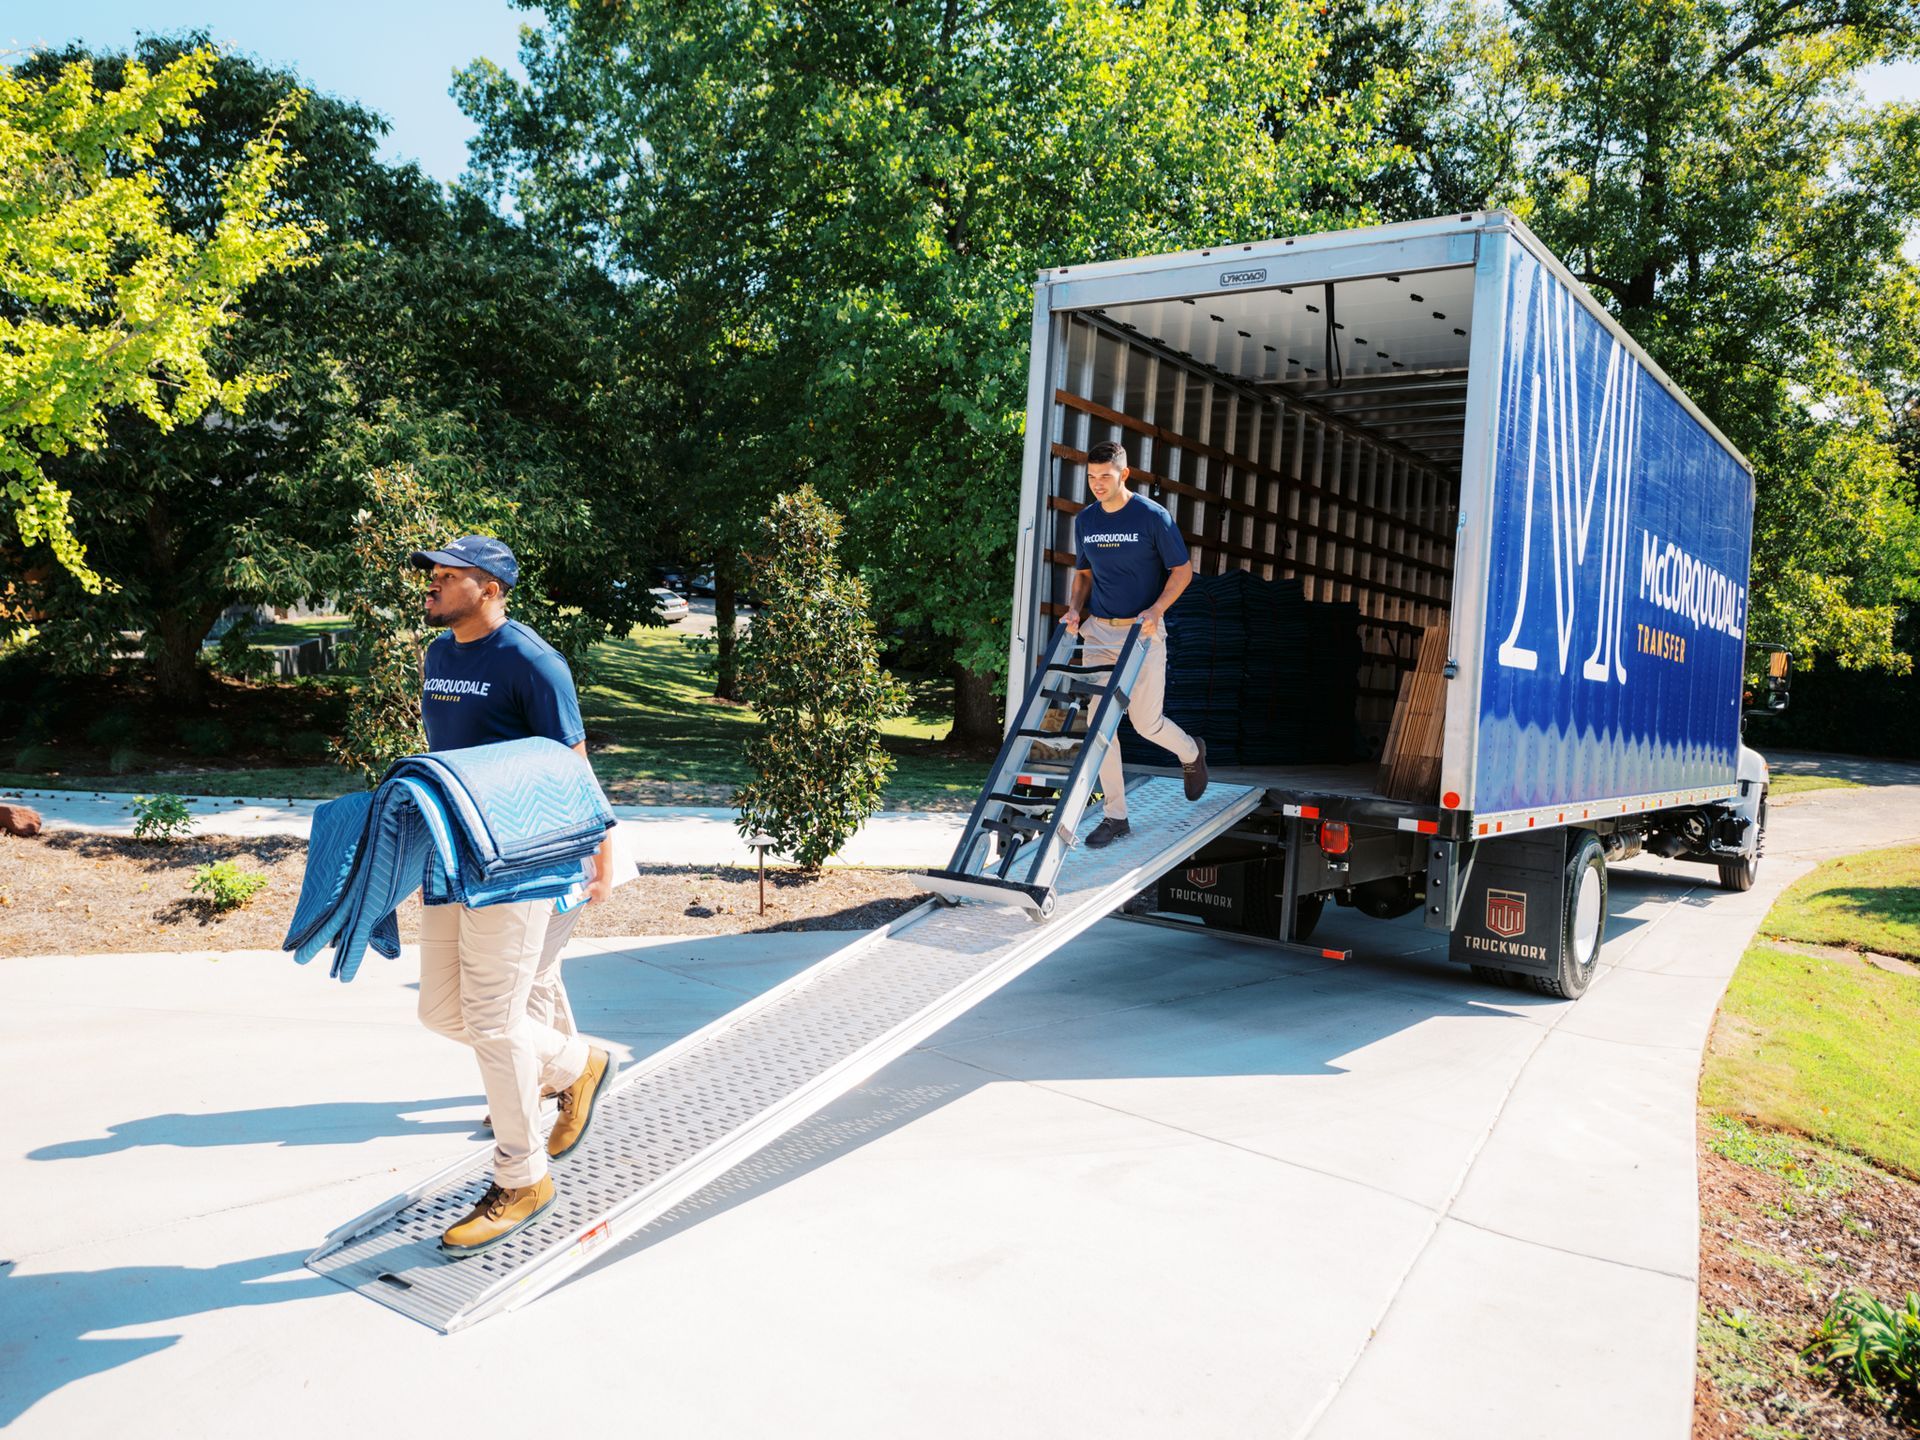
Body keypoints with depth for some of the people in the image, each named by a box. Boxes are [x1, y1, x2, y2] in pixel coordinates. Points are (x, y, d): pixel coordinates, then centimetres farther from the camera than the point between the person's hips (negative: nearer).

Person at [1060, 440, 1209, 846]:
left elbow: (1182, 570, -3)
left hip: (1142, 633, -4)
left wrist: (1156, 609, -17)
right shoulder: (1085, 521, 7)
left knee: (1145, 722, -2)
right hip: (1097, 631, 4)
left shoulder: (1153, 516, -8)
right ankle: (1115, 815, 6)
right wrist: (1075, 609, 0)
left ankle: (1191, 753, 33)